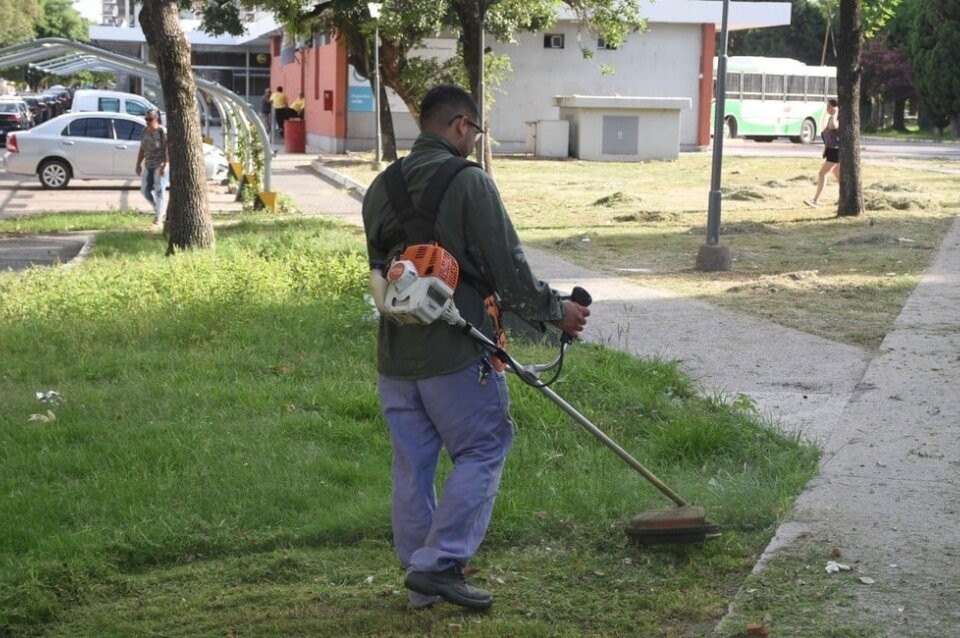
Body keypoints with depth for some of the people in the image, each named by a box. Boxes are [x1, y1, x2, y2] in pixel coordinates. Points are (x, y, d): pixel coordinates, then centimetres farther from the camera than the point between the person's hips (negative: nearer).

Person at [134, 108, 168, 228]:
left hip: (160, 165, -7)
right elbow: (142, 149, 15)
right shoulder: (145, 131, 9)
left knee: (159, 190, -7)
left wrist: (165, 165, -22)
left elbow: (168, 149, -16)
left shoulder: (162, 132, -12)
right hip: (148, 165, 7)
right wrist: (138, 164, 12)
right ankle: (160, 210, 27)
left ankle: (159, 219, -4)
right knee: (145, 190, 8)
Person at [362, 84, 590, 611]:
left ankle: (419, 573, 20)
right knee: (482, 451, 5)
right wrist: (554, 310, 1)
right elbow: (508, 267, -12)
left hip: (395, 354, 7)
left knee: (411, 465, 12)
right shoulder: (468, 182, -12)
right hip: (455, 353, -7)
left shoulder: (380, 189, 10)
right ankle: (439, 563, -2)